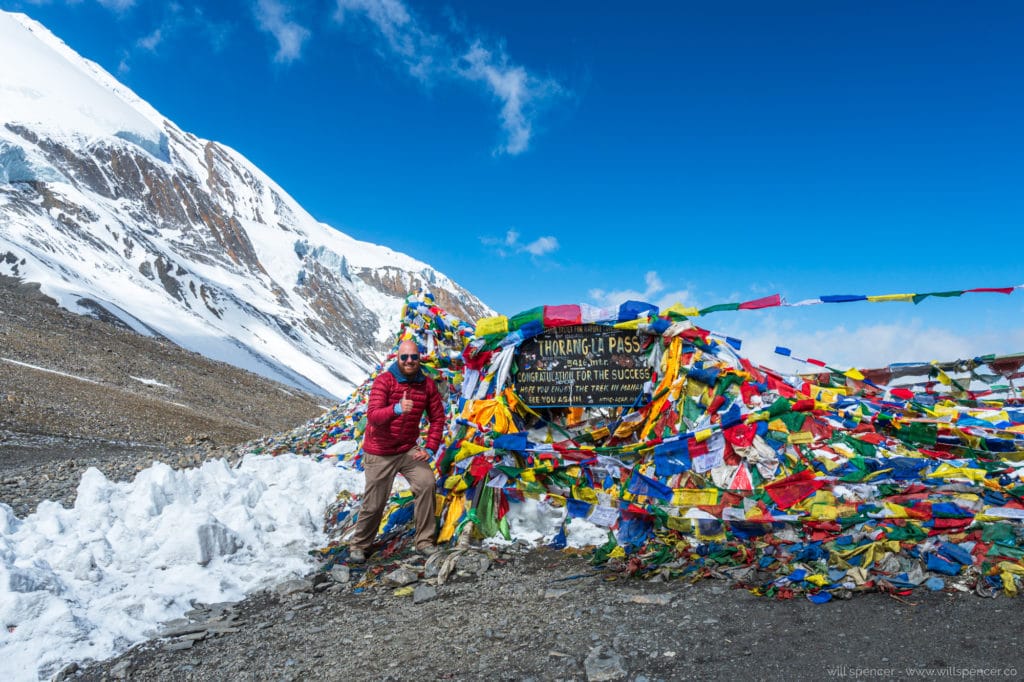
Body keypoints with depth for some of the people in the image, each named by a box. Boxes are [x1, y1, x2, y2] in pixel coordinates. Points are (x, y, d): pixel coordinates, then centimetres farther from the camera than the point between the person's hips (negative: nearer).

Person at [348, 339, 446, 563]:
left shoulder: (427, 384, -4)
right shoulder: (384, 380, -17)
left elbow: (437, 417, 3)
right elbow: (373, 415, -28)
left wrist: (430, 449, -7)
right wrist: (397, 409, -47)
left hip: (409, 449, 3)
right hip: (379, 452, -3)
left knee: (427, 483, -17)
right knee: (374, 504, 4)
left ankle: (424, 541, -3)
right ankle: (359, 545, 28)